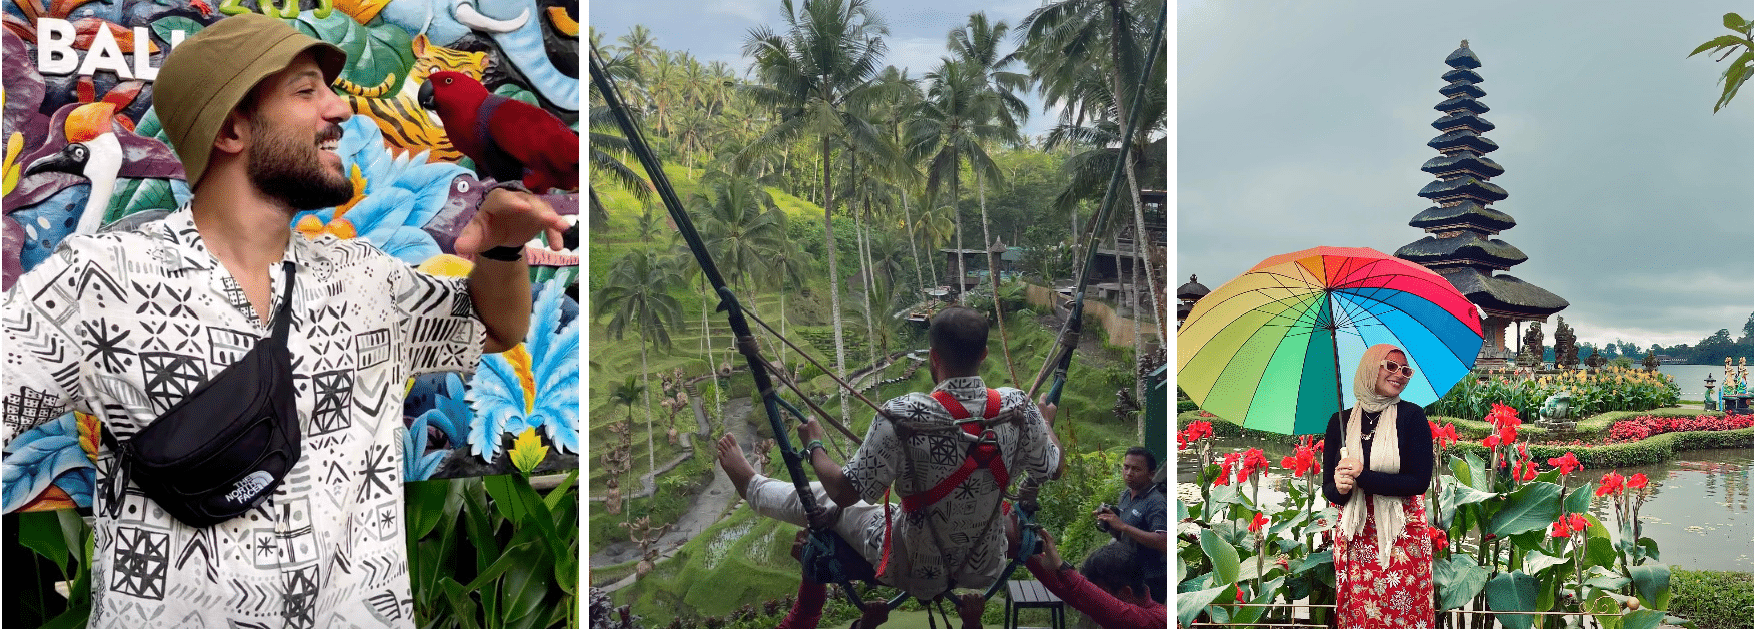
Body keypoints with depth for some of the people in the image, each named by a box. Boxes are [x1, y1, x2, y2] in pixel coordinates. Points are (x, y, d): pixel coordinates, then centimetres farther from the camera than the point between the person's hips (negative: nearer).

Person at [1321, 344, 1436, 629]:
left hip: (1402, 537, -2)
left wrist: (1362, 476, -17)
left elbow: (1420, 482, -11)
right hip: (1354, 538, 2)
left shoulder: (1411, 416, -2)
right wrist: (1339, 489, -16)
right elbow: (1328, 486, 8)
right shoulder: (1341, 421, 5)